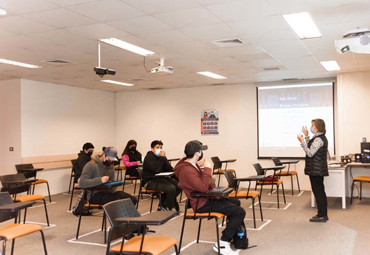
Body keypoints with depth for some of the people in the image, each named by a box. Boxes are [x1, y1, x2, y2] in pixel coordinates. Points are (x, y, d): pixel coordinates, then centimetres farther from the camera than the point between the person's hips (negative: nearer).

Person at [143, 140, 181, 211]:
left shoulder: (161, 156, 14)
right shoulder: (149, 157, -8)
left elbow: (170, 169, 5)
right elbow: (156, 169, -25)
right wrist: (162, 158, -17)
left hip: (161, 179, 9)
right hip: (151, 181, -8)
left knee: (179, 186, -9)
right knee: (171, 188, -28)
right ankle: (166, 208, -4)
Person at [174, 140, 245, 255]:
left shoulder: (190, 164, 7)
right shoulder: (187, 170, -27)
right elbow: (202, 187, -33)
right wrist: (207, 168, -24)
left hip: (207, 198, 11)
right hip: (203, 204, -11)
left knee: (235, 202, 28)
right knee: (240, 212, -18)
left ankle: (232, 234, 38)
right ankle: (222, 244, -15)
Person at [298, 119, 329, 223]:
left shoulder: (318, 139, -18)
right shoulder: (321, 138, 14)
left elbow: (310, 153, -21)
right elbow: (311, 148, 23)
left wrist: (302, 142, -21)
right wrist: (306, 136, 21)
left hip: (316, 170, -10)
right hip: (319, 169, 11)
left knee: (318, 191, -4)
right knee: (320, 191, 15)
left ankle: (321, 216, 2)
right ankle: (323, 214, 22)